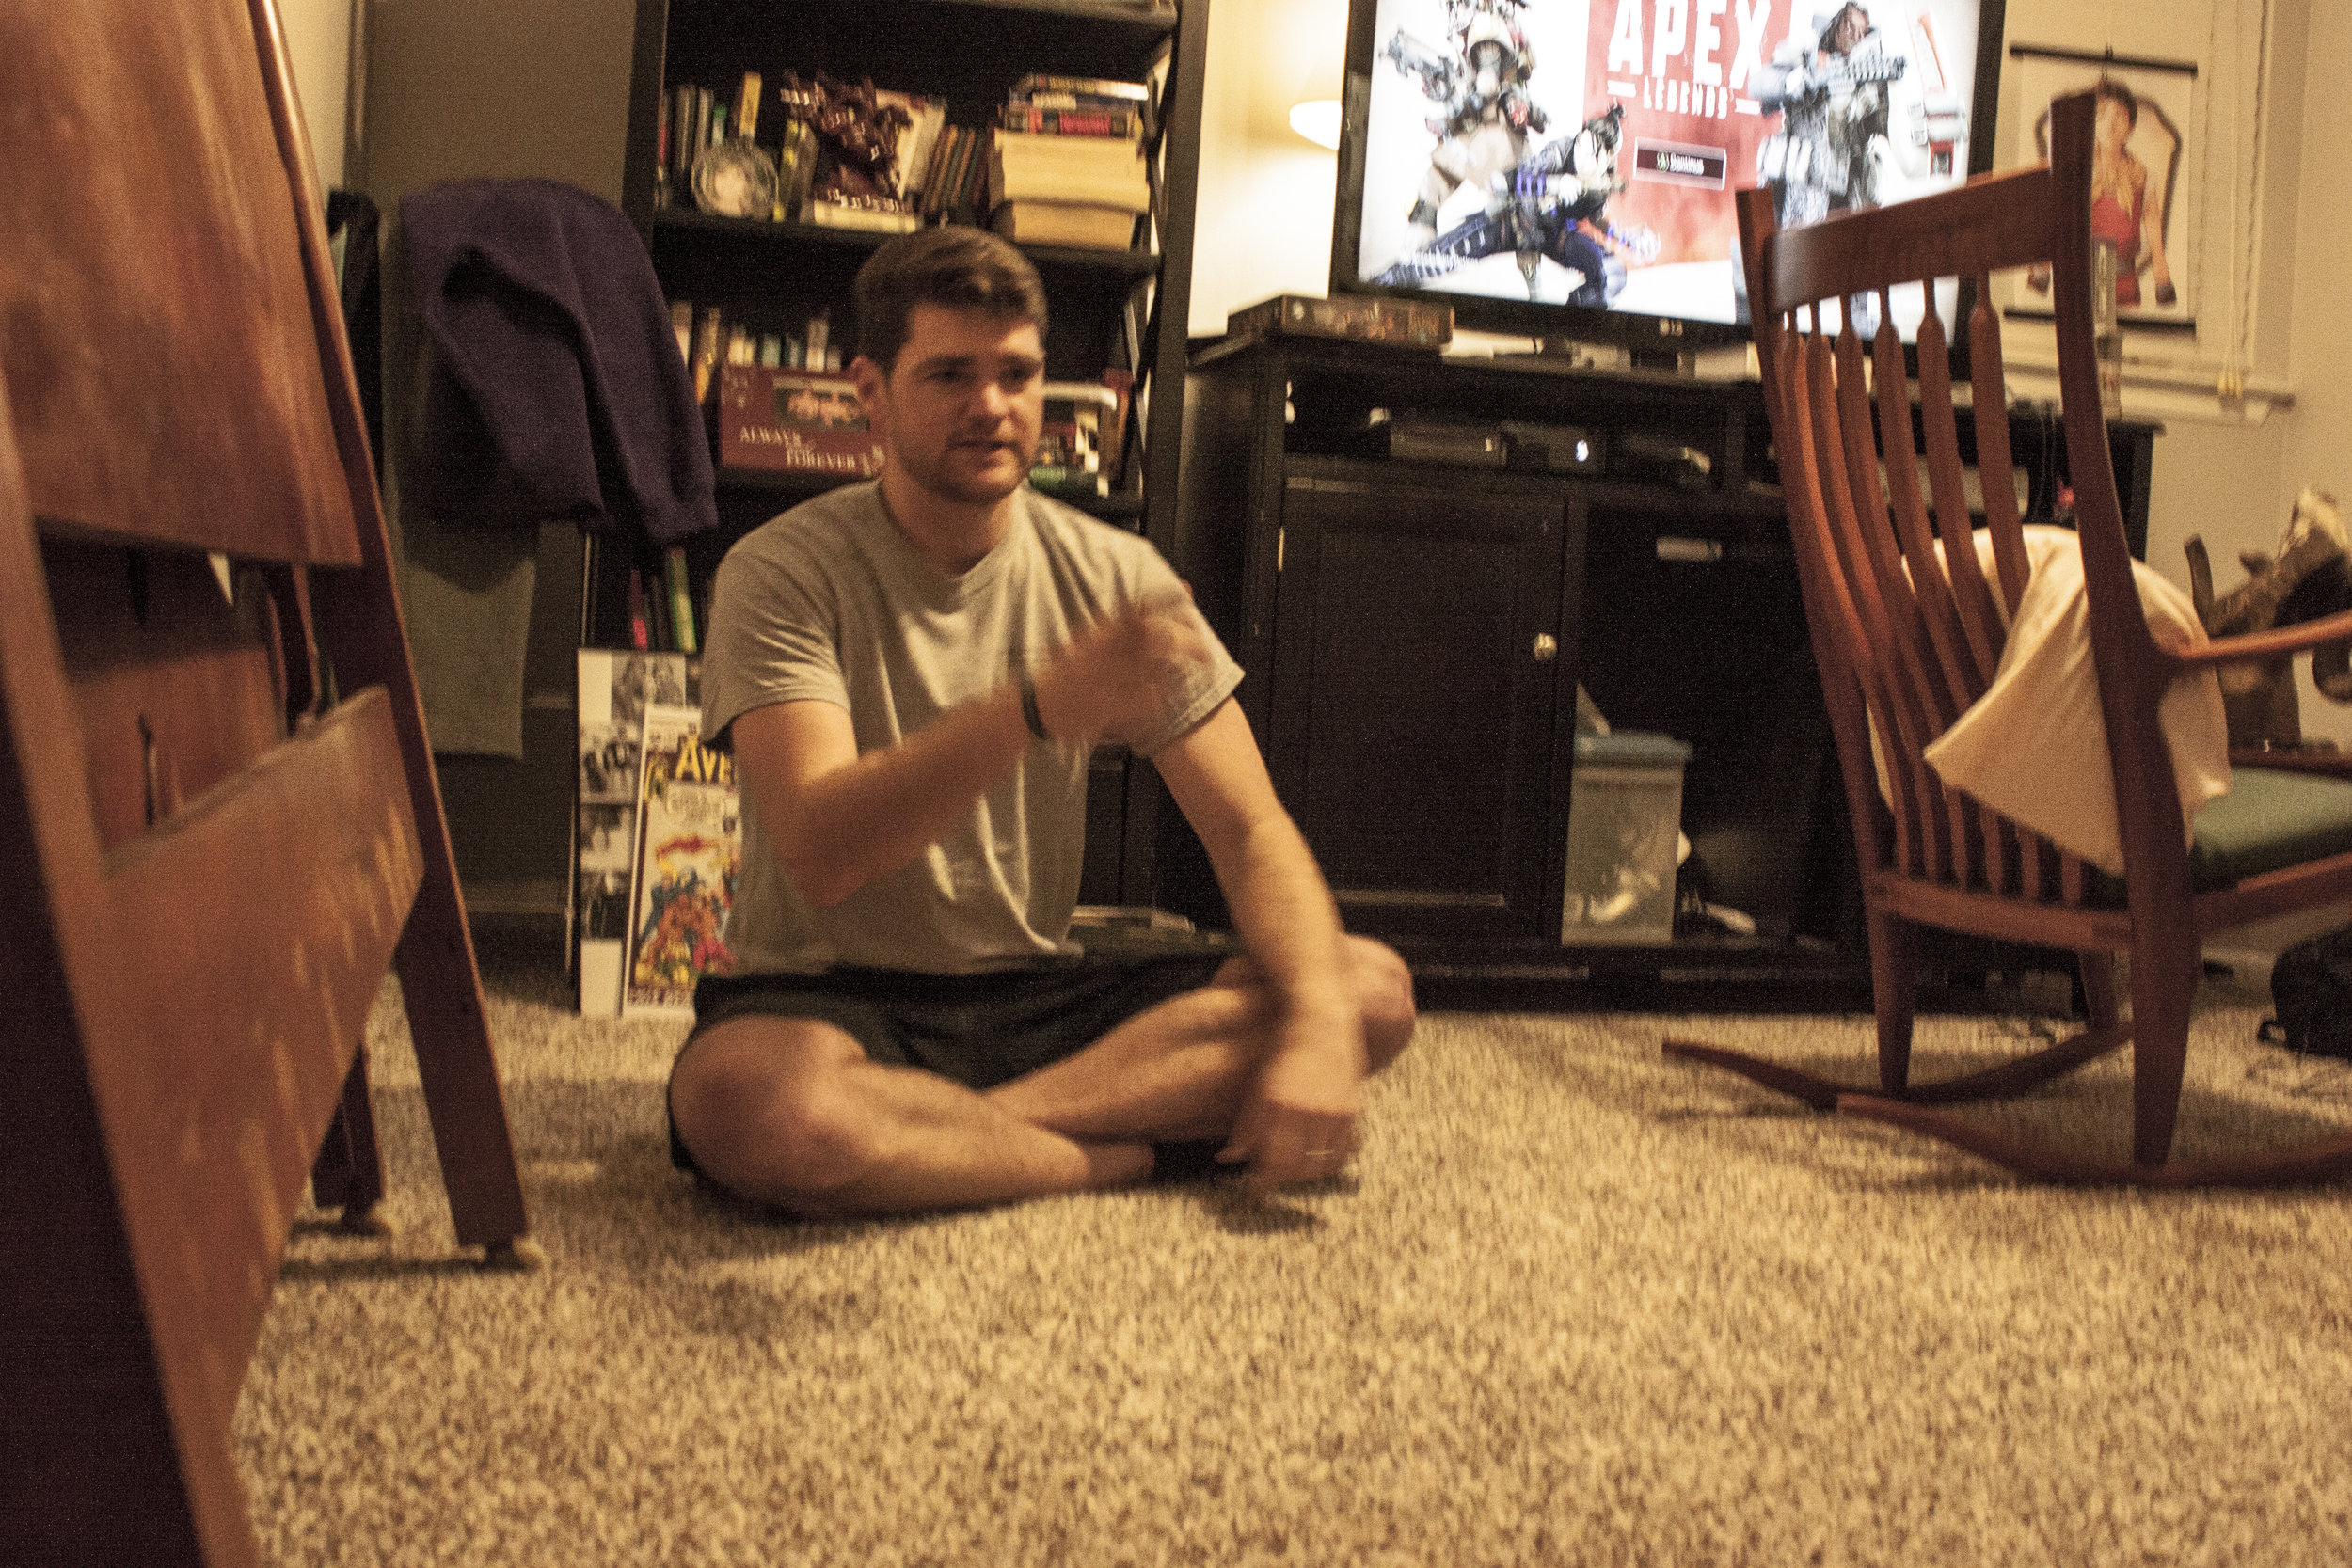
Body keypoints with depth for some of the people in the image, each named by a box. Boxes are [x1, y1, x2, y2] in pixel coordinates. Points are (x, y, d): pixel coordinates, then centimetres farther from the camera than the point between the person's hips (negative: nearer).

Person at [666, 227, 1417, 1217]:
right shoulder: (780, 573, -10)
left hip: (1035, 992, 4)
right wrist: (1040, 707, -40)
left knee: (1372, 990, -16)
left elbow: (1252, 831, -4)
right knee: (749, 1108, -40)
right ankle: (1164, 1143, -16)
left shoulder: (1112, 575, 2)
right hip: (828, 1000, -4)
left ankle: (917, 1131, -20)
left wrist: (1317, 1027, -24)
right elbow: (819, 855, -25)